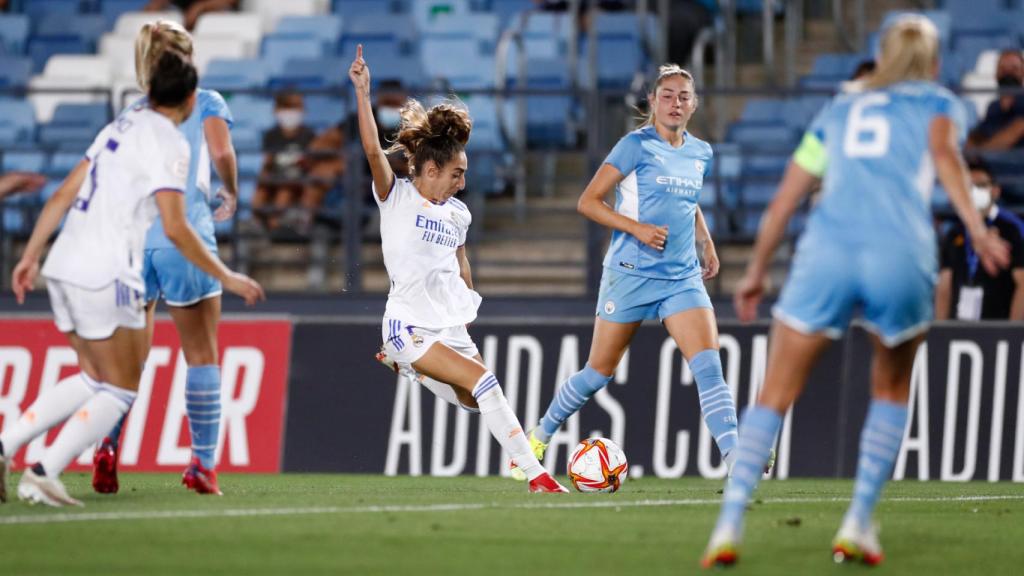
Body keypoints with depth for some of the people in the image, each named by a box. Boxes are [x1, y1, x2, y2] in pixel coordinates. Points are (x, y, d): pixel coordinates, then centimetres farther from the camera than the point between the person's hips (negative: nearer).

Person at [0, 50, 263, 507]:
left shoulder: (121, 126, 15)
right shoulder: (167, 142, -9)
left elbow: (62, 197, 16)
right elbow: (175, 228, -16)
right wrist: (226, 278, -7)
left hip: (64, 268, 8)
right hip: (104, 277, -8)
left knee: (95, 380, 18)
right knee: (120, 392, 2)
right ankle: (44, 474, -8)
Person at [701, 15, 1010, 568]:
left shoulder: (839, 110, 28)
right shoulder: (939, 103, 19)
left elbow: (784, 200, 28)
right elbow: (943, 151, -5)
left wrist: (756, 272, 38)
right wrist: (975, 226, -16)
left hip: (826, 251, 2)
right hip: (900, 255, -2)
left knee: (775, 395, 7)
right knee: (891, 390, 22)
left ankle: (729, 525, -9)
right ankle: (858, 525, 12)